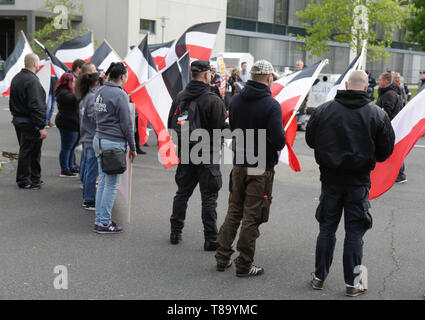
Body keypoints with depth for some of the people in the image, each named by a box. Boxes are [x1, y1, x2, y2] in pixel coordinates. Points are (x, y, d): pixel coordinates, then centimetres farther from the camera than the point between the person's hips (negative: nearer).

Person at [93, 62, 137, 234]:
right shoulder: (120, 94, -14)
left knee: (103, 182, 14)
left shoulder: (100, 92, 10)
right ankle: (104, 223, 3)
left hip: (98, 140, 8)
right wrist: (132, 147, -4)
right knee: (111, 184, -1)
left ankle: (99, 220, 17)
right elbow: (126, 123, -11)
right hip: (114, 143, -8)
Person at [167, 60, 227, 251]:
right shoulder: (213, 101, -17)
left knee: (182, 193, 18)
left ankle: (175, 233, 25)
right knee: (209, 197, 2)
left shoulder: (180, 97, 2)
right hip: (207, 156, -5)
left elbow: (171, 125, 8)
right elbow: (221, 128, -17)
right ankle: (211, 240, 6)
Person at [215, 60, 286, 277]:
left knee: (233, 212, 17)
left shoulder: (236, 100, 3)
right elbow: (279, 140, -21)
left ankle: (222, 258, 21)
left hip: (239, 165, 6)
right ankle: (244, 265, 11)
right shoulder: (271, 105, -16)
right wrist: (278, 145, 1)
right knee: (252, 217, 3)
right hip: (261, 168, -5)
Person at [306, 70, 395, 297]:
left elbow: (310, 139, 5)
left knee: (327, 228, 13)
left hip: (330, 178, 1)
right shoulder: (377, 114, -7)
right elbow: (386, 151, -1)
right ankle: (352, 283, 12)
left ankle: (319, 277, 21)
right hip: (358, 182, -1)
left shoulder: (324, 110, -5)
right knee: (354, 232, 7)